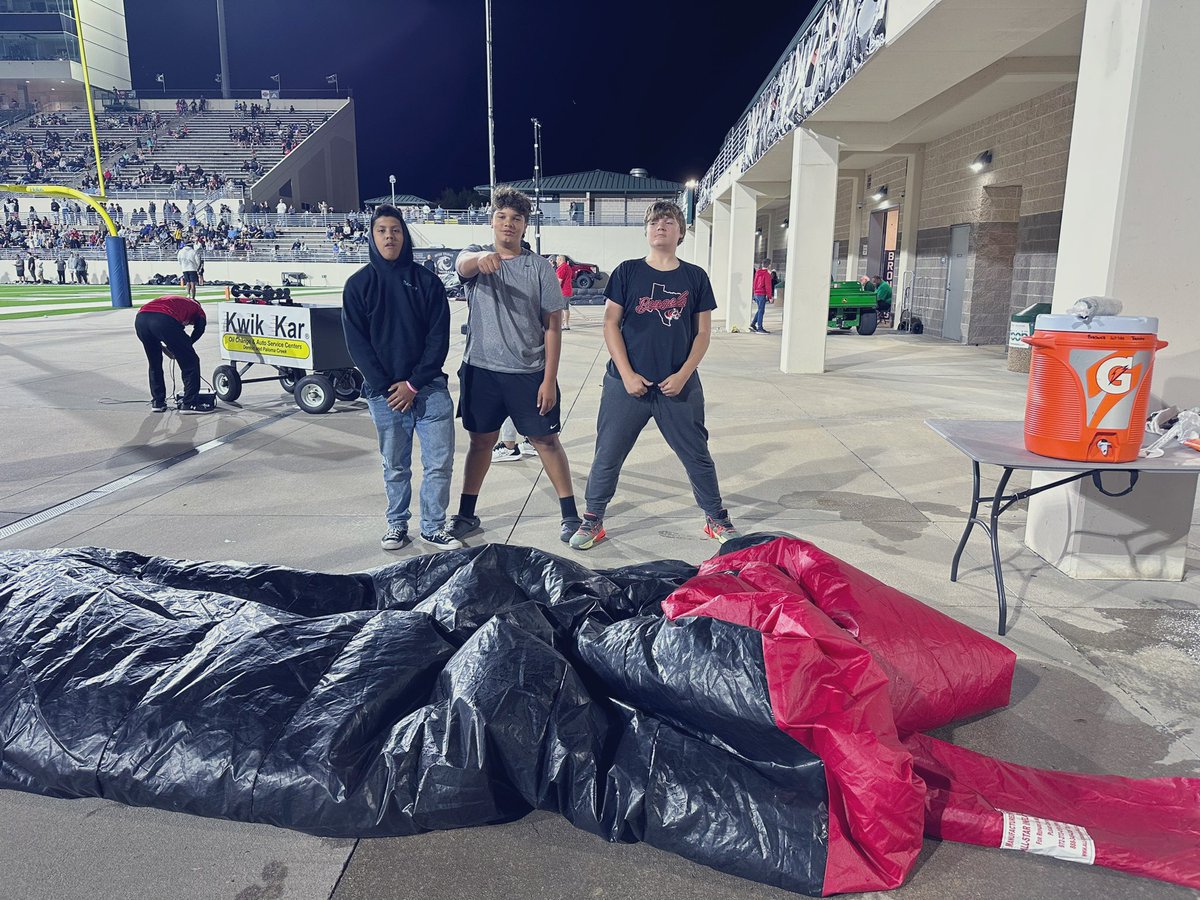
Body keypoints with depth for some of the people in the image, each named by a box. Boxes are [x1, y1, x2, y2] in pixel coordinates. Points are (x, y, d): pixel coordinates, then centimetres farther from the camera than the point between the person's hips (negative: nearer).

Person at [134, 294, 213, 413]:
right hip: (164, 320, -6)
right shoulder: (198, 310, 28)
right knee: (190, 362, 8)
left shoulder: (173, 299, 41)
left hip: (140, 318, 6)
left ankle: (157, 402, 28)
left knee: (154, 364, 25)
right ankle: (190, 403, 10)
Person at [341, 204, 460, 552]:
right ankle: (397, 524, 27)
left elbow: (439, 337, -1)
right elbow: (357, 342, -1)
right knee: (395, 467, 10)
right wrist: (385, 387, -10)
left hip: (428, 388, 0)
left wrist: (414, 384, -9)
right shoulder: (358, 284, 4)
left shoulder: (427, 281, 4)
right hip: (383, 392, 0)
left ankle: (433, 527, 15)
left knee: (440, 462, 1)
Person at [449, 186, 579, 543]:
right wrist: (481, 258, -49)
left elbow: (552, 327, -3)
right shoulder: (475, 256, 2)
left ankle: (570, 514, 17)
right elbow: (463, 265, -25)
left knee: (546, 440, 6)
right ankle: (466, 514, 27)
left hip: (530, 372, -1)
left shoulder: (540, 267, -1)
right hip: (481, 369, 1)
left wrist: (549, 379, -9)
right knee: (481, 440, 13)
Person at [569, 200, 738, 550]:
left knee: (697, 455, 9)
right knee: (608, 455, 5)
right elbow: (610, 324, -1)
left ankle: (717, 520, 27)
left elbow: (703, 332, 4)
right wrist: (627, 374, -10)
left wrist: (683, 375, -8)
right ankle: (592, 521, 22)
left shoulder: (695, 277, 4)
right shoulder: (628, 271, 1)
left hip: (679, 386, 1)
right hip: (627, 383, -1)